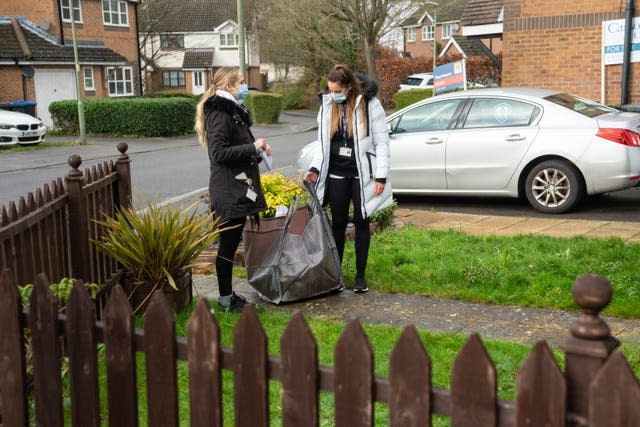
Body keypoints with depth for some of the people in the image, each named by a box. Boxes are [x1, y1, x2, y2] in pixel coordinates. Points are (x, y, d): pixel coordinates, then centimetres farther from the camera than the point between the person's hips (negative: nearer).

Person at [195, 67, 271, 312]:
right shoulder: (219, 114, -15)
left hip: (238, 189, 10)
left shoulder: (232, 111, 18)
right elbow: (219, 153, -23)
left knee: (231, 243, 14)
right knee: (228, 244, -2)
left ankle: (227, 296, 23)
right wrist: (252, 148, -18)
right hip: (229, 192, -10)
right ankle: (226, 299, 8)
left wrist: (257, 149, 9)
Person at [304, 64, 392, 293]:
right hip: (337, 174, 3)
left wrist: (381, 176, -11)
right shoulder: (328, 107, 5)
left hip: (362, 174, -3)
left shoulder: (370, 105, -8)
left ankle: (360, 275, 14)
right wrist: (315, 169, -2)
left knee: (361, 223, 5)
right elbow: (323, 142, 11)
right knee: (338, 223, 8)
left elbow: (382, 142, -7)